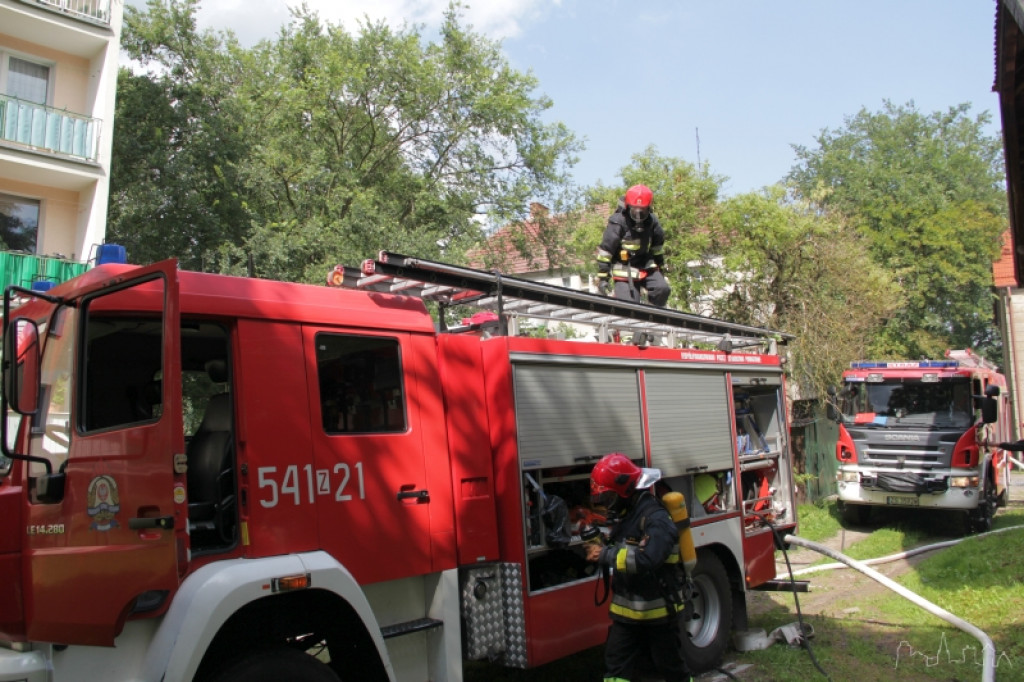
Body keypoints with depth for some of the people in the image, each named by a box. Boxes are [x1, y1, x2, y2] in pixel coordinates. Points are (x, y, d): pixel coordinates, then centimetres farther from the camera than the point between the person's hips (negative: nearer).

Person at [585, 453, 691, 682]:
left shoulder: (655, 518, -21)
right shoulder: (625, 514, 8)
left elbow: (646, 560, -36)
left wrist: (605, 555, -28)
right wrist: (598, 547, 2)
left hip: (658, 612, -8)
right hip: (627, 611, 8)